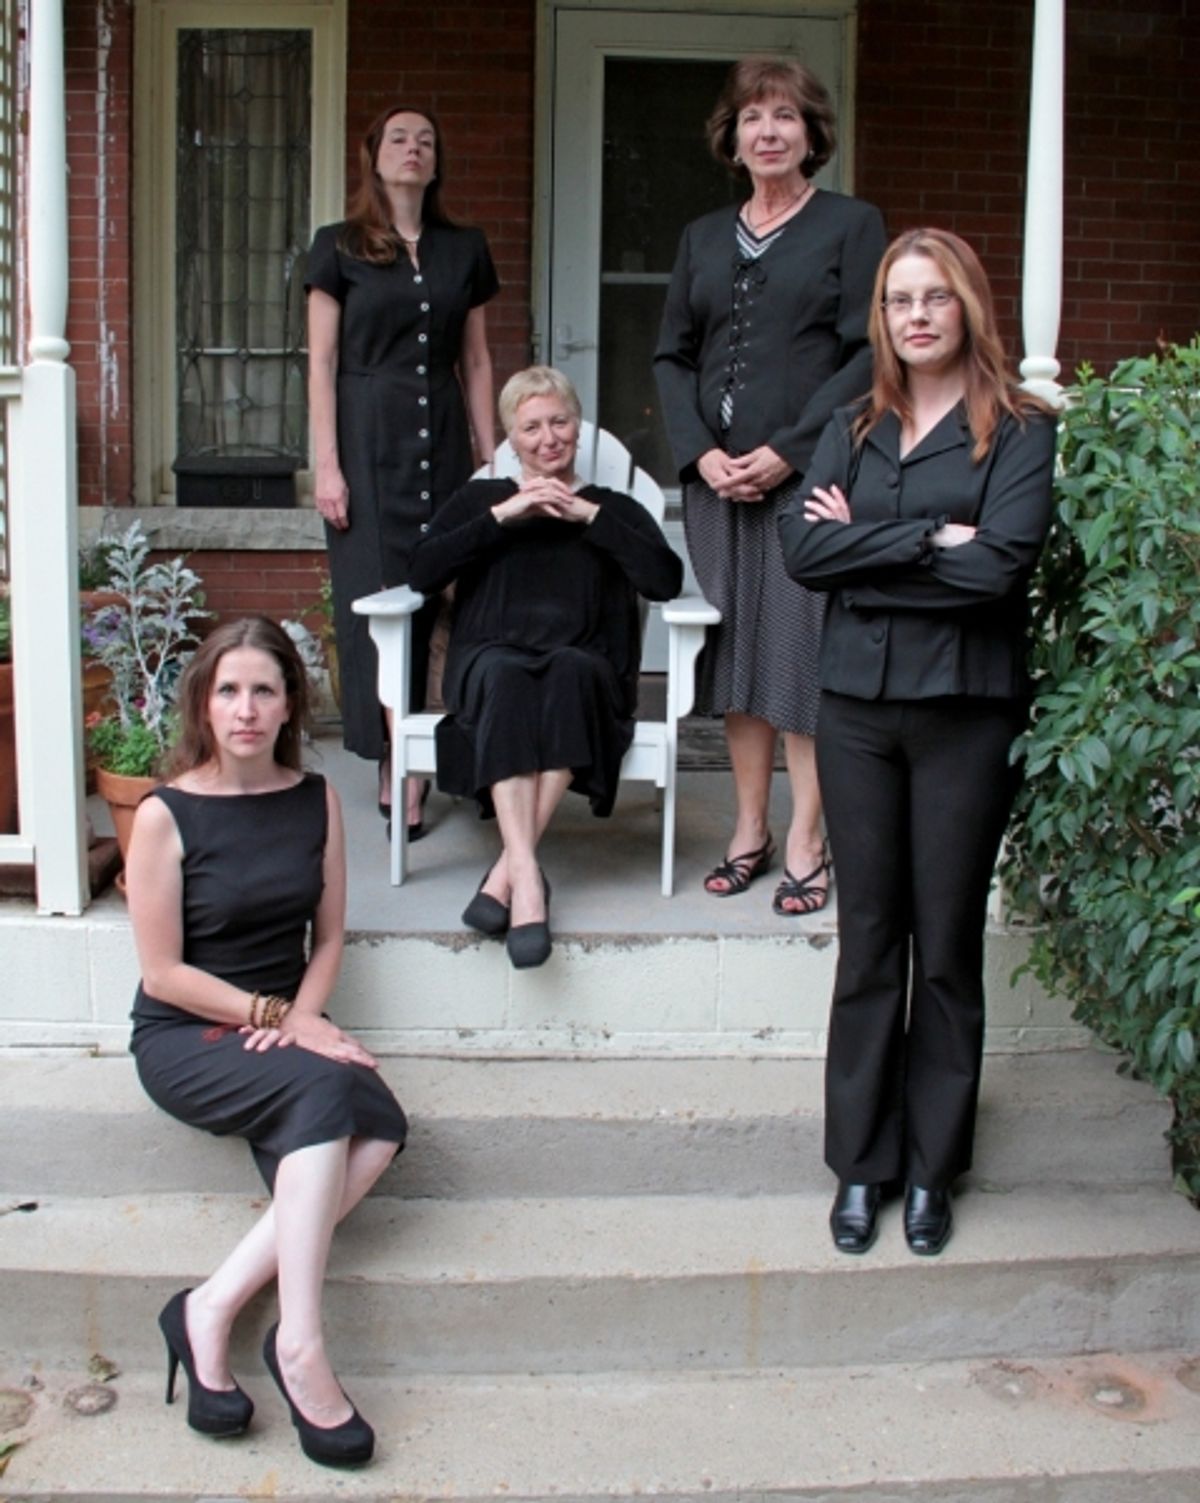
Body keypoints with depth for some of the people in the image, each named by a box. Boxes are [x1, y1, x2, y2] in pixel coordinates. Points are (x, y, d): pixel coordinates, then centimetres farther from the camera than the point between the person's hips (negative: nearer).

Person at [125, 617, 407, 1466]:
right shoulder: (166, 815, -8)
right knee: (325, 1088, -34)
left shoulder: (315, 800, 4)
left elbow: (329, 937, 9)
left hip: (283, 1030, 4)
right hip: (182, 1039, -4)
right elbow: (163, 973, -9)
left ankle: (214, 1308, -23)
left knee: (379, 1127, -27)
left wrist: (300, 1019, -8)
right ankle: (300, 1347, -31)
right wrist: (275, 1016, -14)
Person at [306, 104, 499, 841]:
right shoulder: (339, 247, 4)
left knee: (432, 593, -1)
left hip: (442, 438, 3)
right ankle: (398, 761, -1)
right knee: (375, 593, -6)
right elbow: (322, 362, 0)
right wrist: (327, 464, -7)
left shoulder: (465, 249, 13)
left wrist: (493, 456, 7)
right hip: (368, 437, -2)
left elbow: (477, 361, 14)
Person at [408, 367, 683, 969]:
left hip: (584, 675, 0)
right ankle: (528, 876, -45)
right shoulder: (480, 498, 22)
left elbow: (666, 580, 0)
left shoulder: (613, 507, 20)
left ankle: (508, 869, -35)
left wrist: (591, 515, -2)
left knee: (569, 669, -36)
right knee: (505, 672, -36)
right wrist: (503, 517, -3)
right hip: (490, 665, 0)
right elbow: (423, 572, 3)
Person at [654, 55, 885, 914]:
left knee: (802, 650, -4)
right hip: (717, 478, 5)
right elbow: (673, 356, 13)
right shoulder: (704, 238, 16)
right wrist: (701, 451, -3)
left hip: (810, 477, -4)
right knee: (735, 648, 6)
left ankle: (806, 844, 4)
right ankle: (750, 832, 16)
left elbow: (868, 354, -6)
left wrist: (788, 450, -14)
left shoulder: (852, 225, 2)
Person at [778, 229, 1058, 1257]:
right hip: (859, 706, 3)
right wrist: (929, 539, -12)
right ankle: (863, 1162, 19)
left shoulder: (1019, 429, 0)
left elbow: (999, 563, -16)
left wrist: (863, 546, -8)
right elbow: (801, 548, -4)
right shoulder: (854, 429, 12)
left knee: (947, 947, 6)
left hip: (966, 710, -3)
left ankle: (932, 1166, 20)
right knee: (868, 941, 8)